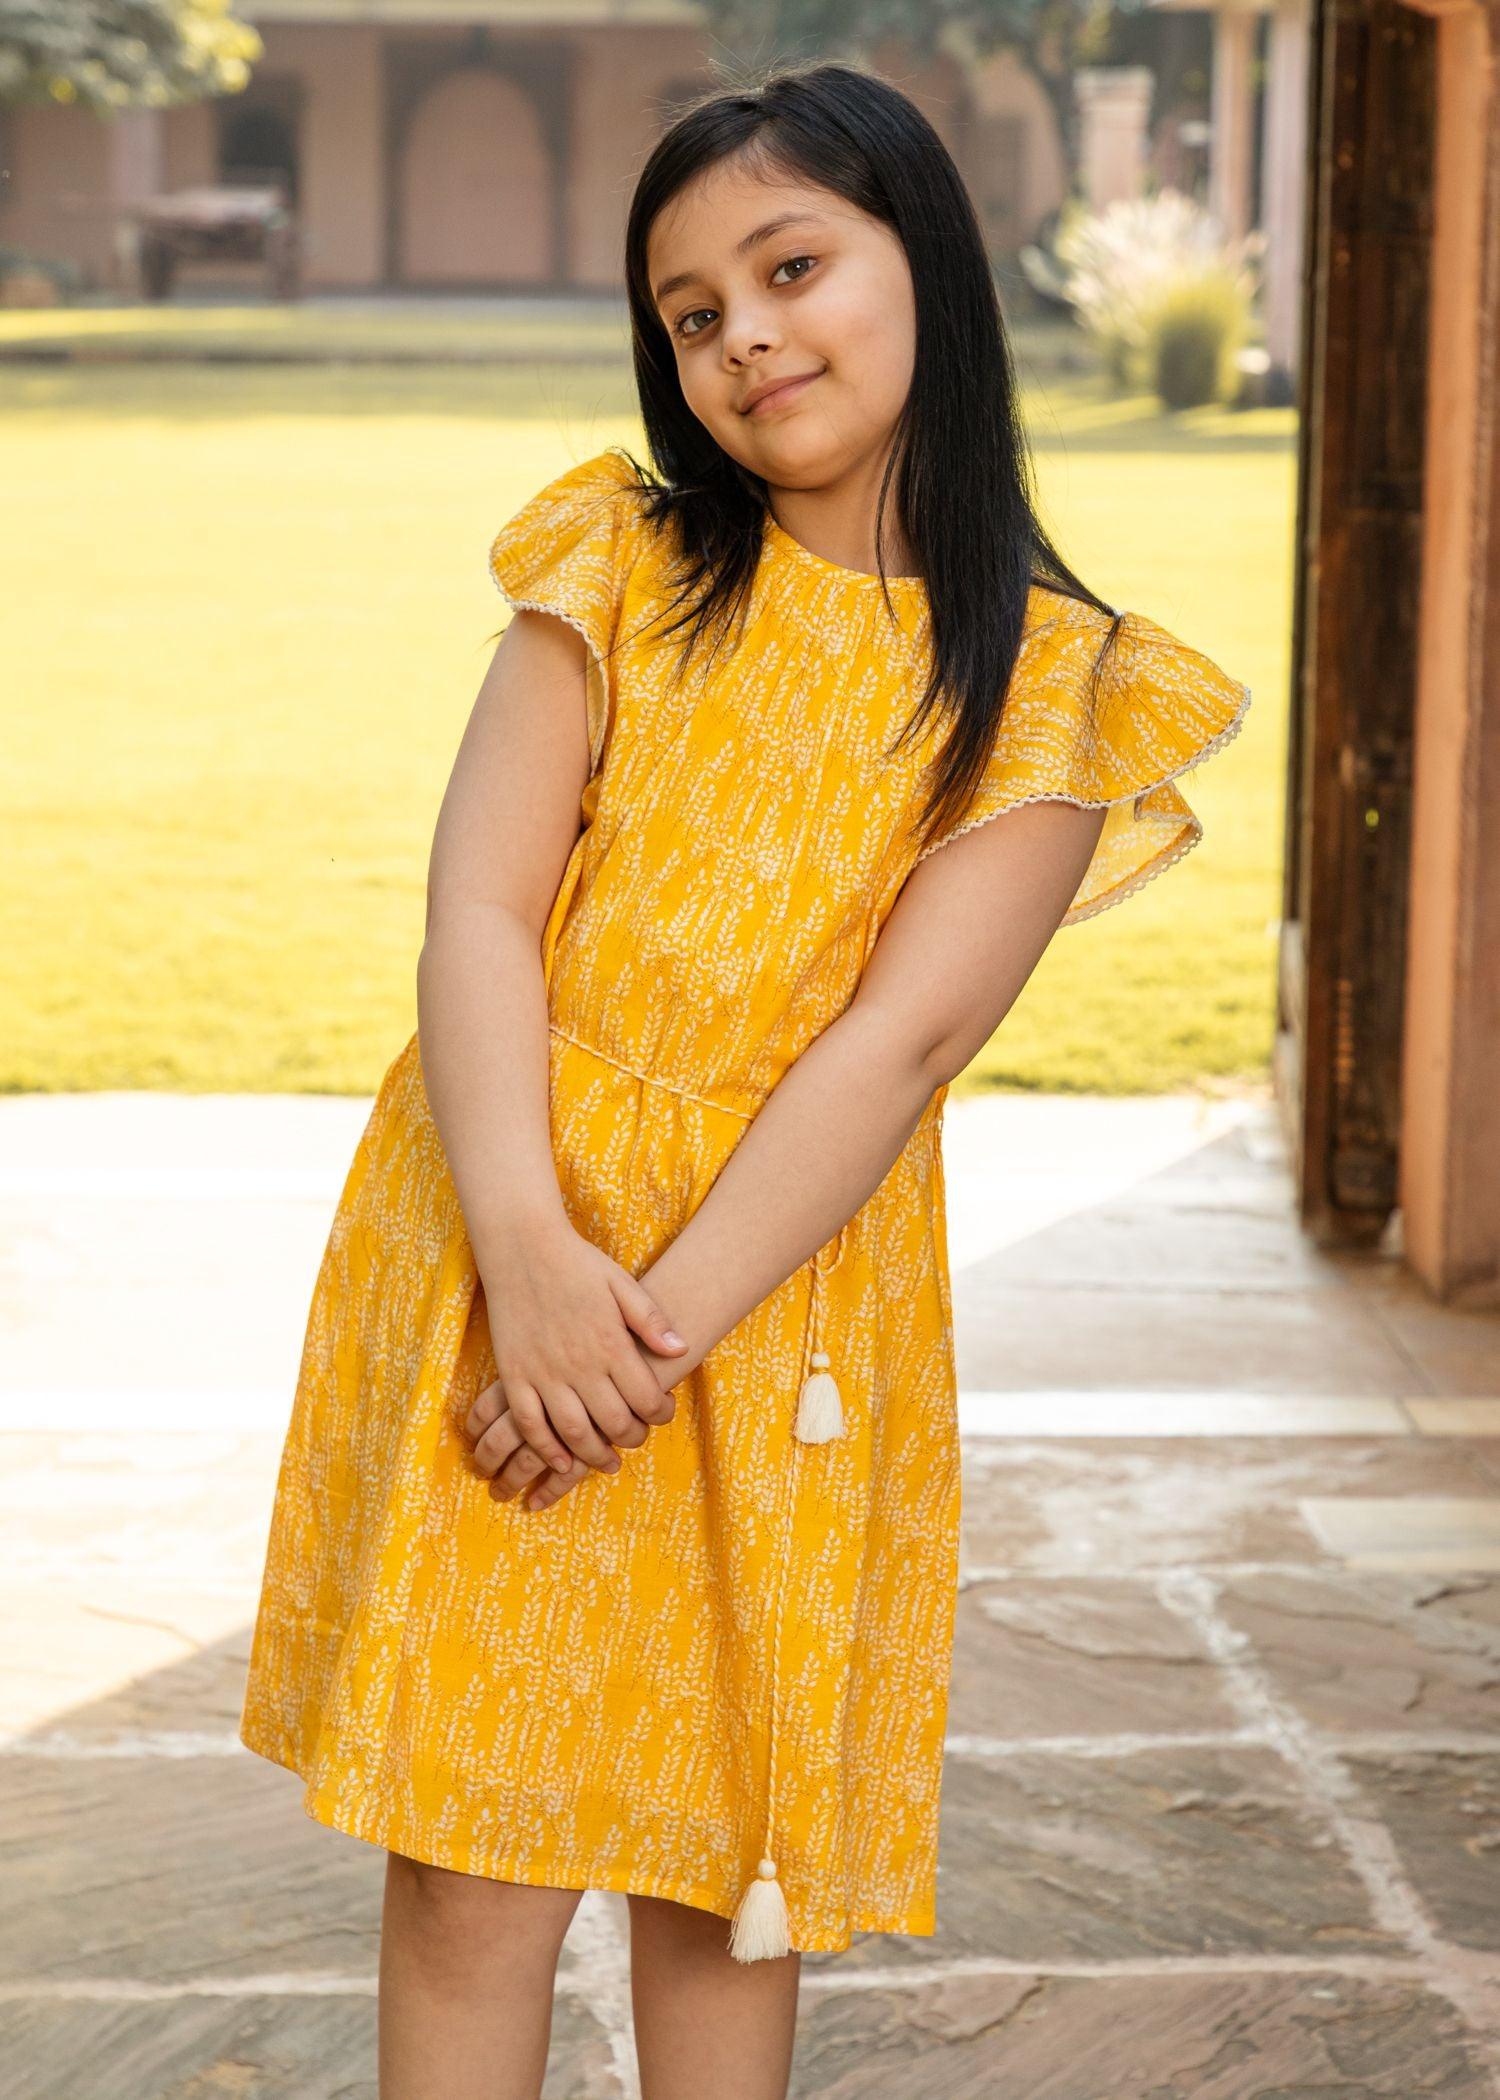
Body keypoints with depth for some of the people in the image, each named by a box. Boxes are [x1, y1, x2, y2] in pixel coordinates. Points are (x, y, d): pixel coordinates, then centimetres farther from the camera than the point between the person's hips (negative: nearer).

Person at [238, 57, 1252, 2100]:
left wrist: (663, 1321, -20)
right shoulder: (626, 562, 4)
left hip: (786, 1293, 0)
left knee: (728, 1867, 10)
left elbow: (902, 1034, -11)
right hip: (503, 1255, 1)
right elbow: (478, 900, -6)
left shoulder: (1047, 683, -1)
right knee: (471, 1870, 1)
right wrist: (532, 1254, -19)